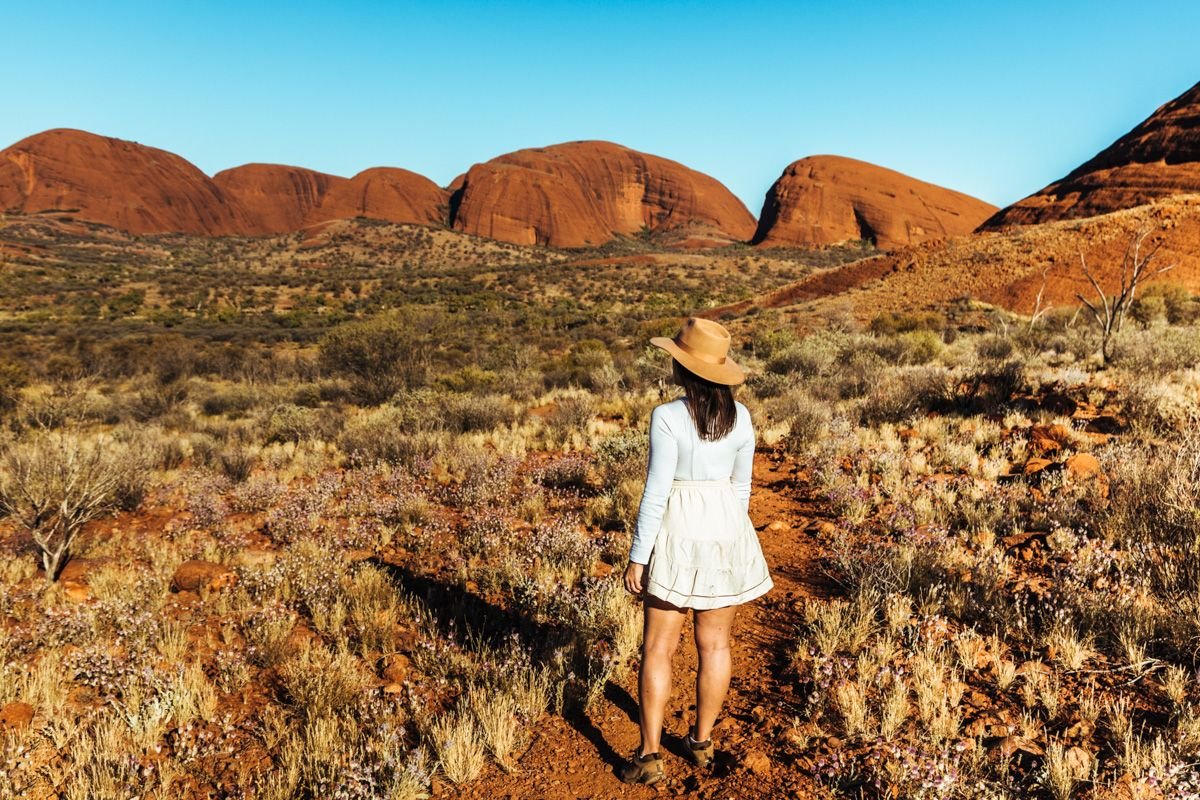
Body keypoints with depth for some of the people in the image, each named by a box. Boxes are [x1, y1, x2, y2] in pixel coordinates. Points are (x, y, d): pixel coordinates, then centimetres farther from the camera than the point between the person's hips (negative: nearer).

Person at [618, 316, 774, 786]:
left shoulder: (668, 417, -16)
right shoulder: (740, 416, 0)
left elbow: (656, 492, -17)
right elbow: (740, 487, 8)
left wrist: (636, 557, -9)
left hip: (677, 535, -5)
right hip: (726, 532, 5)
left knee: (657, 648, 6)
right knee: (714, 643, 15)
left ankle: (649, 756, 9)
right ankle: (702, 742, 29)